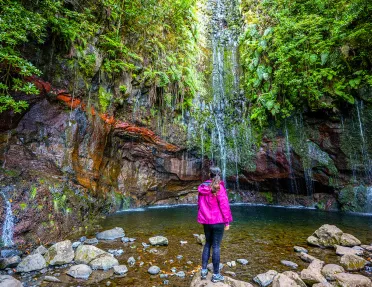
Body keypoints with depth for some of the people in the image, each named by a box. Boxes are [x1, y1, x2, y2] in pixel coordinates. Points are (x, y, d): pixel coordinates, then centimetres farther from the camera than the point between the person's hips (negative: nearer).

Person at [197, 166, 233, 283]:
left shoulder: (202, 187, 4)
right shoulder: (219, 187, -14)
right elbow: (224, 205, -14)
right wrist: (227, 221, -6)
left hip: (206, 221, 5)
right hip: (217, 221, -5)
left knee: (207, 244, 18)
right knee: (216, 246, 3)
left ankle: (204, 270, 23)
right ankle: (216, 275, 14)